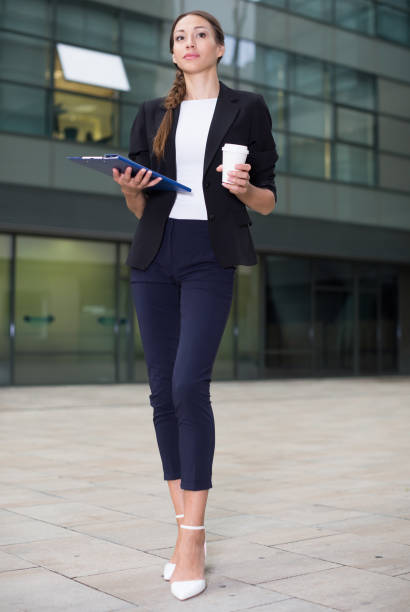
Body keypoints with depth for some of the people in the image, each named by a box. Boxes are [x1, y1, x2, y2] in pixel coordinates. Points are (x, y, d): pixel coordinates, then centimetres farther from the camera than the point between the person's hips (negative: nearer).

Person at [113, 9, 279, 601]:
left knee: (189, 384, -17)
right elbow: (138, 207, 16)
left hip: (211, 259, -4)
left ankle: (192, 537, -9)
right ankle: (186, 527, 12)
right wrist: (130, 189, -6)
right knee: (163, 390, 2)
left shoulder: (247, 108, 8)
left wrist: (245, 190, -15)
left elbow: (268, 201, 6)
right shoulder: (152, 115, 17)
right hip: (154, 259, 4)